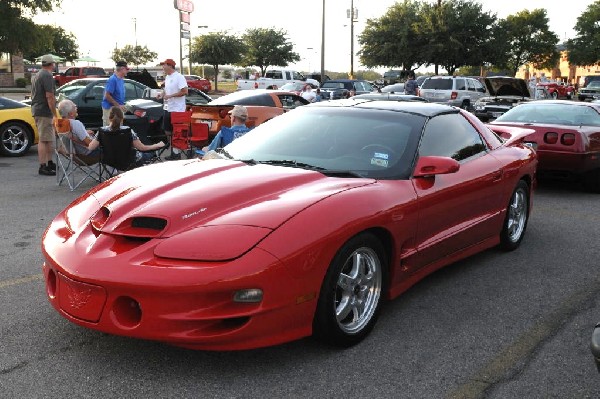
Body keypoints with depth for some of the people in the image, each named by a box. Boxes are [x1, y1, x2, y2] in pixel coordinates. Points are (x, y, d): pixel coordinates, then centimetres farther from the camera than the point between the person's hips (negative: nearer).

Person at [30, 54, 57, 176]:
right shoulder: (47, 76, -14)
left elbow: (33, 94, 25)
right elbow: (49, 96, -21)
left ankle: (49, 163, 26)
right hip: (44, 112, -10)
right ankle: (42, 167, -9)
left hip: (36, 110, 10)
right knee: (44, 140, -9)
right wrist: (54, 114, -20)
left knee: (48, 139, 18)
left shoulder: (37, 76, 18)